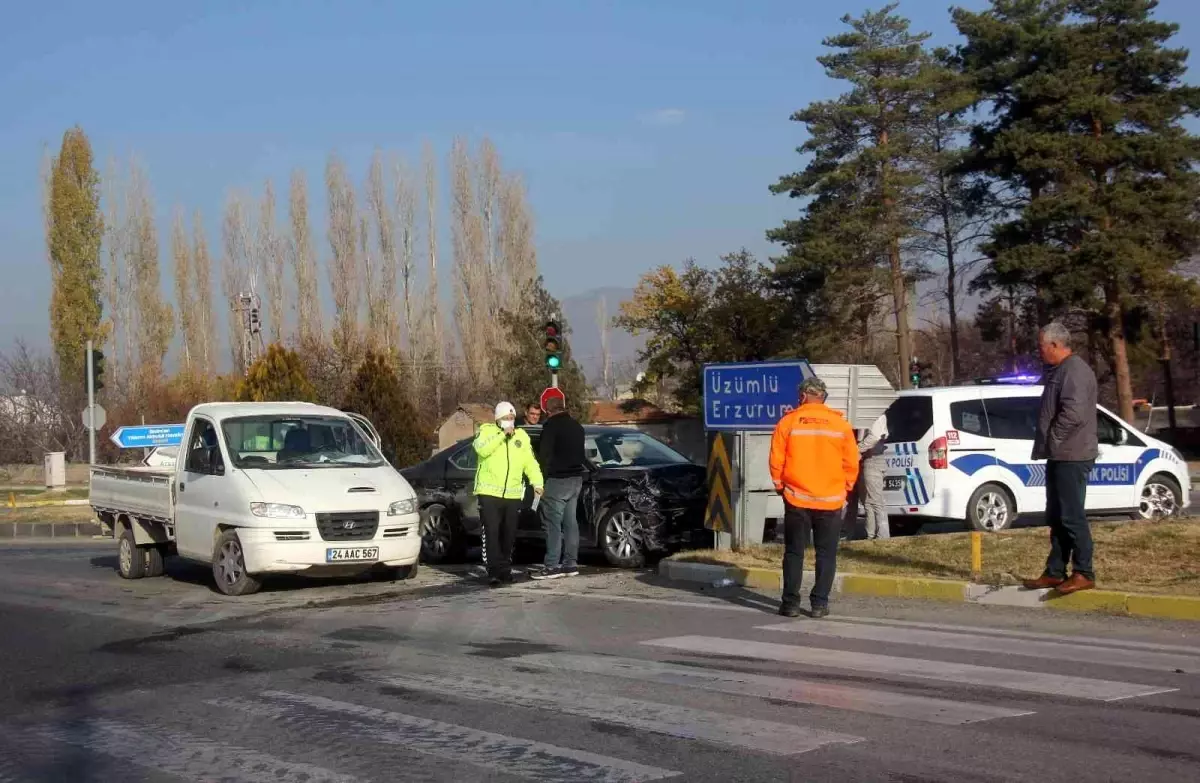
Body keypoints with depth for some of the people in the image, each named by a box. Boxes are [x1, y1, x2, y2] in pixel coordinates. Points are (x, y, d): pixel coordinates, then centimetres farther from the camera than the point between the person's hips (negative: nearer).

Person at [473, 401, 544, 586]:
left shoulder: (522, 436, 13)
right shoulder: (487, 431, 2)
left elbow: (530, 463, 8)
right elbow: (481, 449, -19)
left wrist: (537, 482, -6)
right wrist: (502, 435, -22)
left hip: (513, 494, 4)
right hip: (489, 493, -4)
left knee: (509, 535, 8)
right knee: (491, 532, -11)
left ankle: (505, 569, 18)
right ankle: (494, 571, -13)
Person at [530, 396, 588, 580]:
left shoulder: (551, 425, -10)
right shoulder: (577, 426, 17)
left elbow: (544, 454, -14)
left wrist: (541, 478, -8)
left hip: (558, 480, -8)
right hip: (576, 478, 8)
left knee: (553, 523, -9)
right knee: (570, 522, 10)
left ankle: (552, 565, -13)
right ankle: (570, 563, 11)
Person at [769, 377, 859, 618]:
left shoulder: (788, 423, -4)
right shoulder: (840, 425, 0)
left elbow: (776, 461, -3)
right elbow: (851, 463, 1)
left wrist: (780, 486, 12)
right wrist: (845, 490, 15)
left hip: (797, 499, 0)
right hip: (831, 501, 1)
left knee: (794, 552, 7)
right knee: (826, 554, 8)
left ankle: (791, 602, 5)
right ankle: (819, 603, 5)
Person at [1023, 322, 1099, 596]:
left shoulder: (1075, 370, -15)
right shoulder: (1060, 371, 18)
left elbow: (1073, 413, -25)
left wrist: (1051, 440, -15)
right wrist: (1046, 445, 15)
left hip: (1071, 456, -10)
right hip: (1059, 456, 10)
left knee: (1072, 516, -8)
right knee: (1057, 518, 12)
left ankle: (1083, 574, -4)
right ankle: (1055, 572, 17)